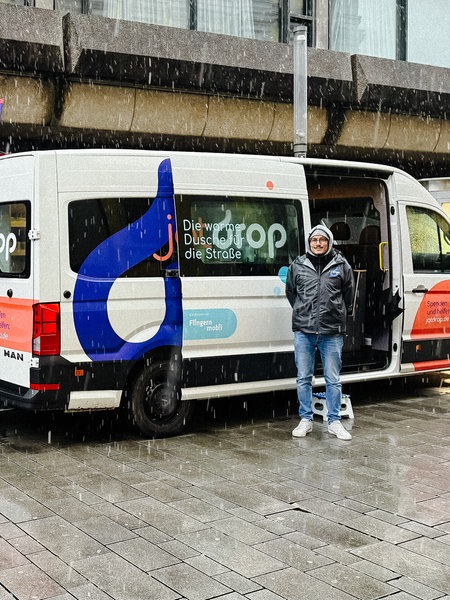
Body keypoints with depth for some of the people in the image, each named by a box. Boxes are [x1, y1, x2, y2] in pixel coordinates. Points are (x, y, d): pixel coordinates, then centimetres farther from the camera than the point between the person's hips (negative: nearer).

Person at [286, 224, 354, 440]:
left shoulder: (341, 266, 3)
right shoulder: (298, 265, 5)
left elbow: (348, 294, 15)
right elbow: (290, 291, 19)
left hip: (332, 332, -1)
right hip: (303, 330, 1)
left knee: (333, 379, 5)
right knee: (303, 378, 6)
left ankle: (334, 422, 16)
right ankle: (306, 420, 18)